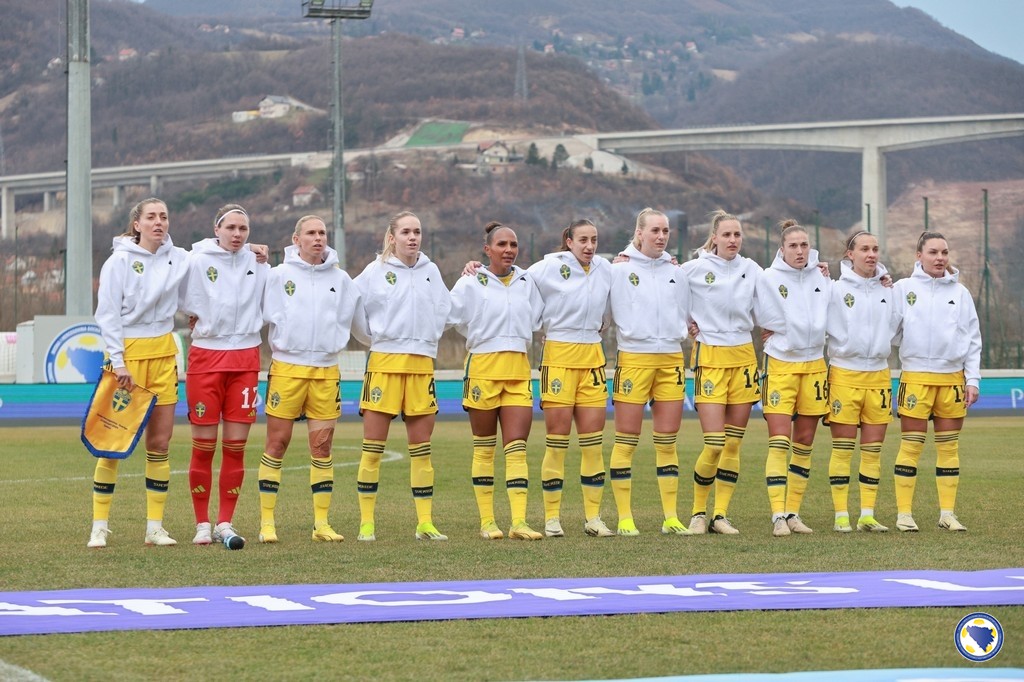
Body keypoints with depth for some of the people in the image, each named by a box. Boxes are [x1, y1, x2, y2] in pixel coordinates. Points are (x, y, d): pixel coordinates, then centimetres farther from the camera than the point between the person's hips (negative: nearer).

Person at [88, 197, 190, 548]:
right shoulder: (120, 261, -5)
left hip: (163, 354, 4)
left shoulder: (178, 259, 6)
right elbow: (107, 315, -8)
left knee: (160, 442, 4)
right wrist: (118, 362, -15)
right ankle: (100, 525, 2)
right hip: (127, 352, -4)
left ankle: (155, 526, 9)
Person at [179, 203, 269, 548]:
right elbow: (183, 304, 2)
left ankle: (225, 523, 9)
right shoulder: (197, 260, -3)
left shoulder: (258, 263, 6)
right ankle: (202, 524, 8)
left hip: (245, 359, 2)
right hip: (206, 356, -2)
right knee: (204, 445, -1)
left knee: (236, 445, 2)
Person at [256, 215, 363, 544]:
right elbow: (263, 314, -4)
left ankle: (322, 523, 9)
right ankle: (267, 522, 4)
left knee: (322, 446, 3)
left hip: (326, 371, 3)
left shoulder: (341, 280, 8)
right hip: (286, 367, -3)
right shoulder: (279, 275, -1)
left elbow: (358, 318, 14)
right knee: (277, 443, -1)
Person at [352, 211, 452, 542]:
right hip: (384, 362, -3)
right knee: (373, 448, -2)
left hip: (422, 363, 3)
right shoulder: (376, 271, -2)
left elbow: (444, 309, 20)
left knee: (421, 448, 6)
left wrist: (430, 338, 12)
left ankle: (425, 523, 10)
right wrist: (372, 338, 4)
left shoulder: (430, 271, 9)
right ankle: (366, 523, 2)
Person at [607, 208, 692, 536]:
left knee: (667, 441, 5)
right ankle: (624, 518, 1)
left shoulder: (676, 271, 12)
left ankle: (671, 517, 8)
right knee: (626, 440, -3)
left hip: (671, 358, 4)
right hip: (633, 358, -4)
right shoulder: (620, 269, -1)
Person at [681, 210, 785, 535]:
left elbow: (769, 314, 7)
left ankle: (721, 515, 9)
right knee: (714, 444, -10)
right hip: (710, 358, -4)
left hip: (744, 358, 4)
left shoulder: (751, 270, 6)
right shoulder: (694, 269, -4)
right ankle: (698, 512, 6)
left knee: (733, 444, 3)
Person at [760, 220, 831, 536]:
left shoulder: (822, 278, 5)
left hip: (814, 364, 4)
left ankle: (793, 512, 13)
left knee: (804, 442, 6)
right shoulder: (769, 278, -7)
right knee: (779, 440, -10)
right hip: (780, 364, -4)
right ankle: (778, 515, -11)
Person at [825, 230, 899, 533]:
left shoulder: (888, 291, 10)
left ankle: (867, 515, 9)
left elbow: (896, 330, 17)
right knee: (842, 449, -1)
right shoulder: (836, 289, -2)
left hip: (878, 375, 4)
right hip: (844, 374, -4)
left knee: (873, 449, 4)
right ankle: (841, 516, 3)